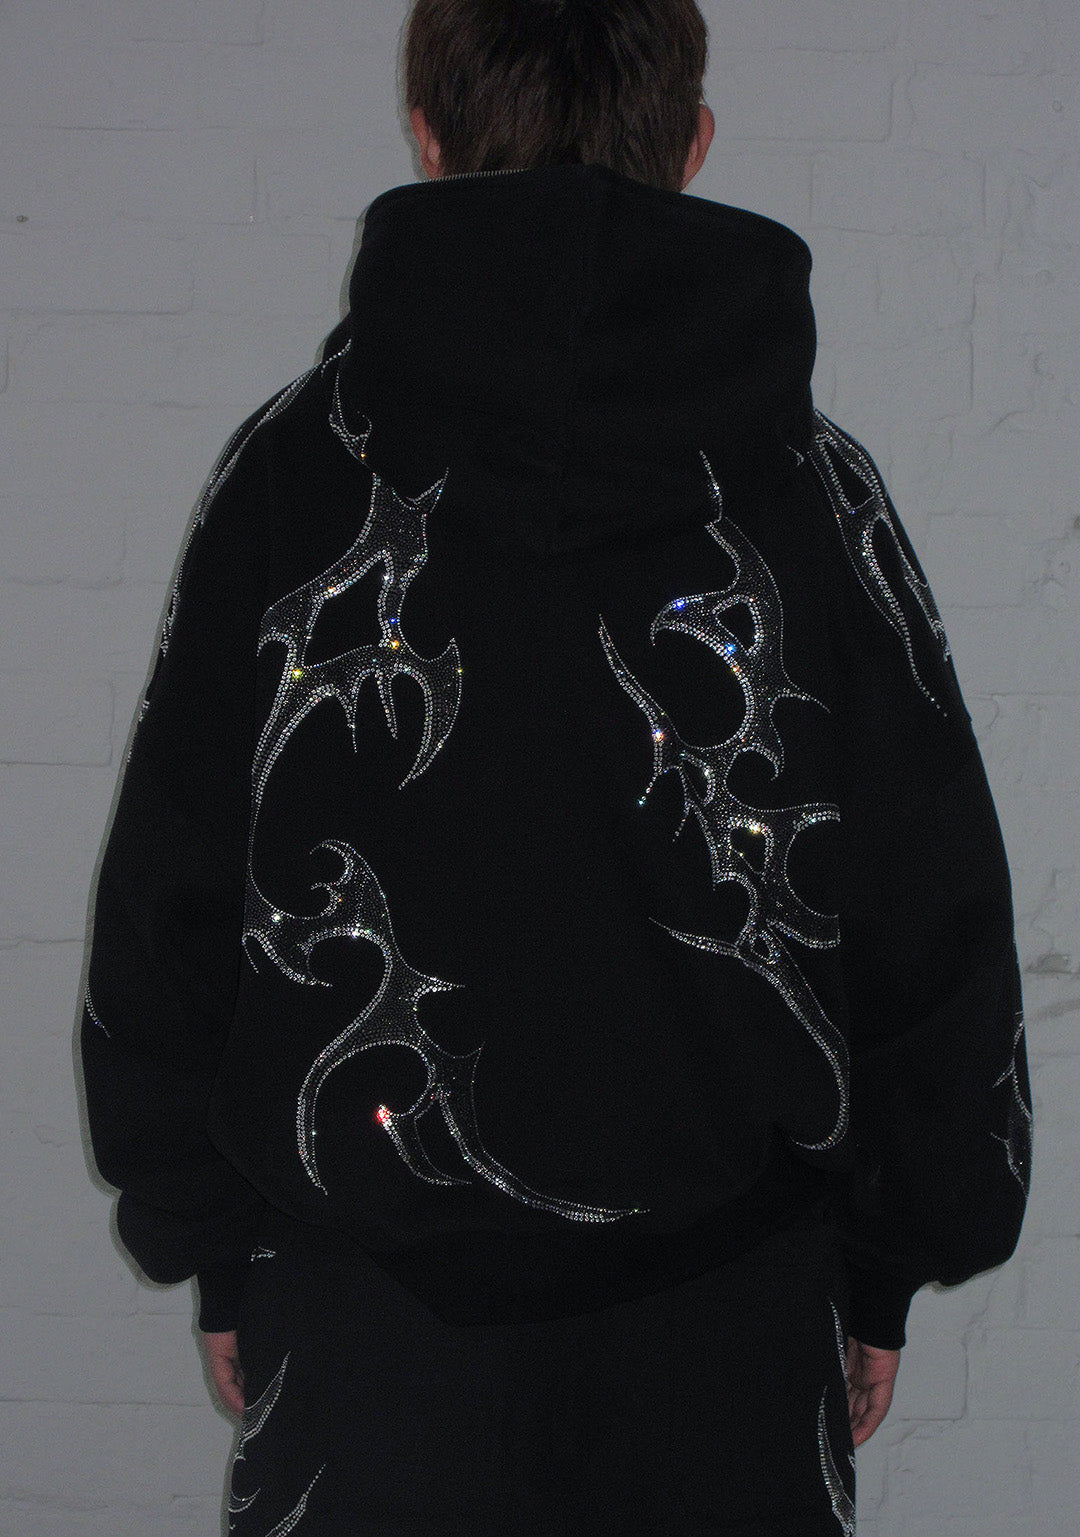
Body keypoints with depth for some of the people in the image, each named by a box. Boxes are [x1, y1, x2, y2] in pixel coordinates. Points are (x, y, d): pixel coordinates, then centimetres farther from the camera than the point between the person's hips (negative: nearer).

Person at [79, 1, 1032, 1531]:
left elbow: (166, 909, -2)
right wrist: (885, 1266, 11)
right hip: (726, 1326, 1)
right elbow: (937, 943, -1)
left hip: (364, 1305, 0)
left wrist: (215, 1244, 10)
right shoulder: (810, 487, -7)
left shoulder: (294, 469, -8)